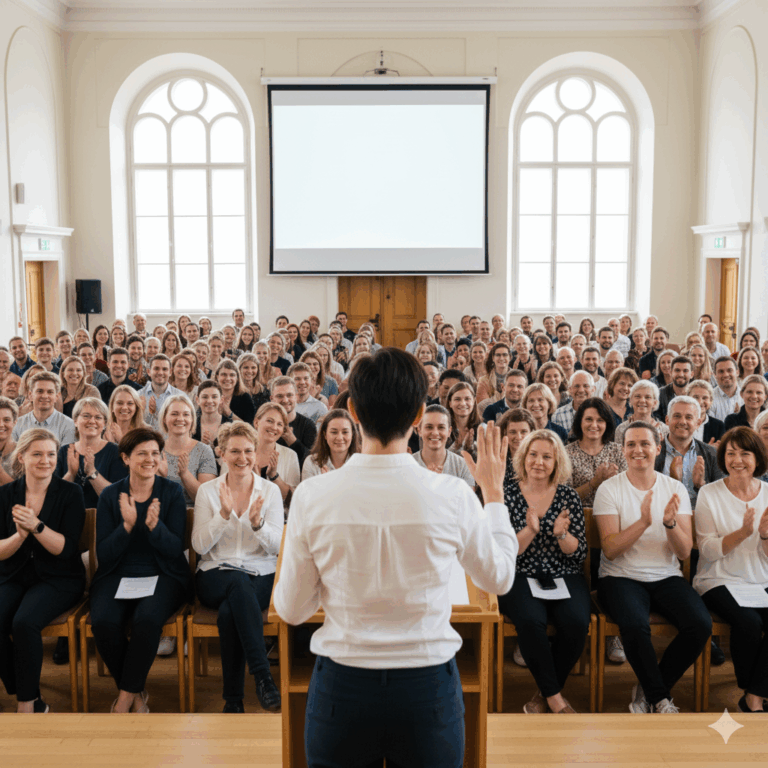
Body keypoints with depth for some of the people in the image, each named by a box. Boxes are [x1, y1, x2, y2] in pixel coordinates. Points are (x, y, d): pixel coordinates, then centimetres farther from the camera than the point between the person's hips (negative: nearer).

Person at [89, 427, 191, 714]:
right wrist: (127, 526, -18)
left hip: (162, 575, -1)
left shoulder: (172, 492, 2)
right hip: (117, 575, 1)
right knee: (103, 622, -28)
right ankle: (137, 692, -4)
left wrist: (154, 526, -24)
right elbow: (103, 554, -2)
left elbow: (175, 548, -5)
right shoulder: (110, 495, 4)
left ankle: (127, 695, -9)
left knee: (147, 619, -32)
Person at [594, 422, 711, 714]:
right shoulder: (609, 489, -3)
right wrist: (643, 522, -25)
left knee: (701, 624, -23)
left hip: (666, 577, 3)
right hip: (621, 577, -3)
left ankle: (647, 690, 1)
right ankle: (660, 699, -5)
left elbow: (684, 552, -2)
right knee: (634, 624, -33)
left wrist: (670, 523, -22)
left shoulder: (676, 489, 5)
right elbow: (610, 549, -12)